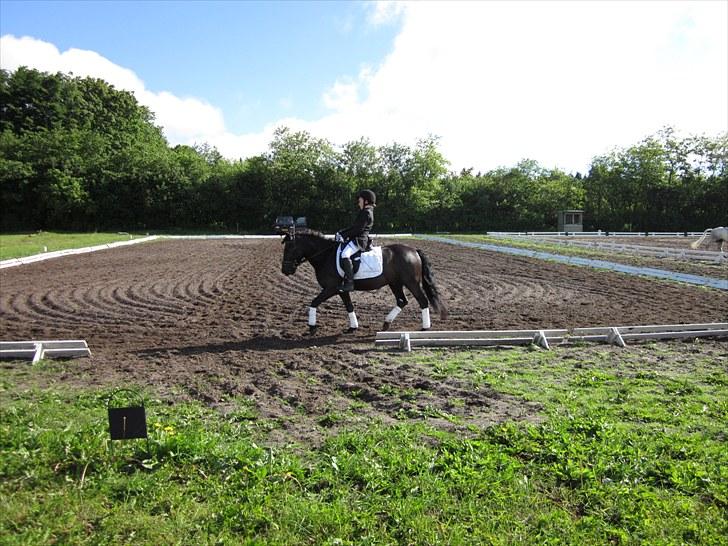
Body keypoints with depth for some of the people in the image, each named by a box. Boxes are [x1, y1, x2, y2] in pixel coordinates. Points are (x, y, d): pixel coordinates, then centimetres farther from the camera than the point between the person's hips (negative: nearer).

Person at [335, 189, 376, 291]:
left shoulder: (367, 213, -11)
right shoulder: (363, 212, 21)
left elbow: (358, 229, -18)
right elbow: (354, 227, 23)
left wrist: (344, 235, -15)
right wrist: (342, 232, 13)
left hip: (360, 240, -12)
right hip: (356, 239, 12)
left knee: (345, 254, -29)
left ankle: (349, 283, -30)